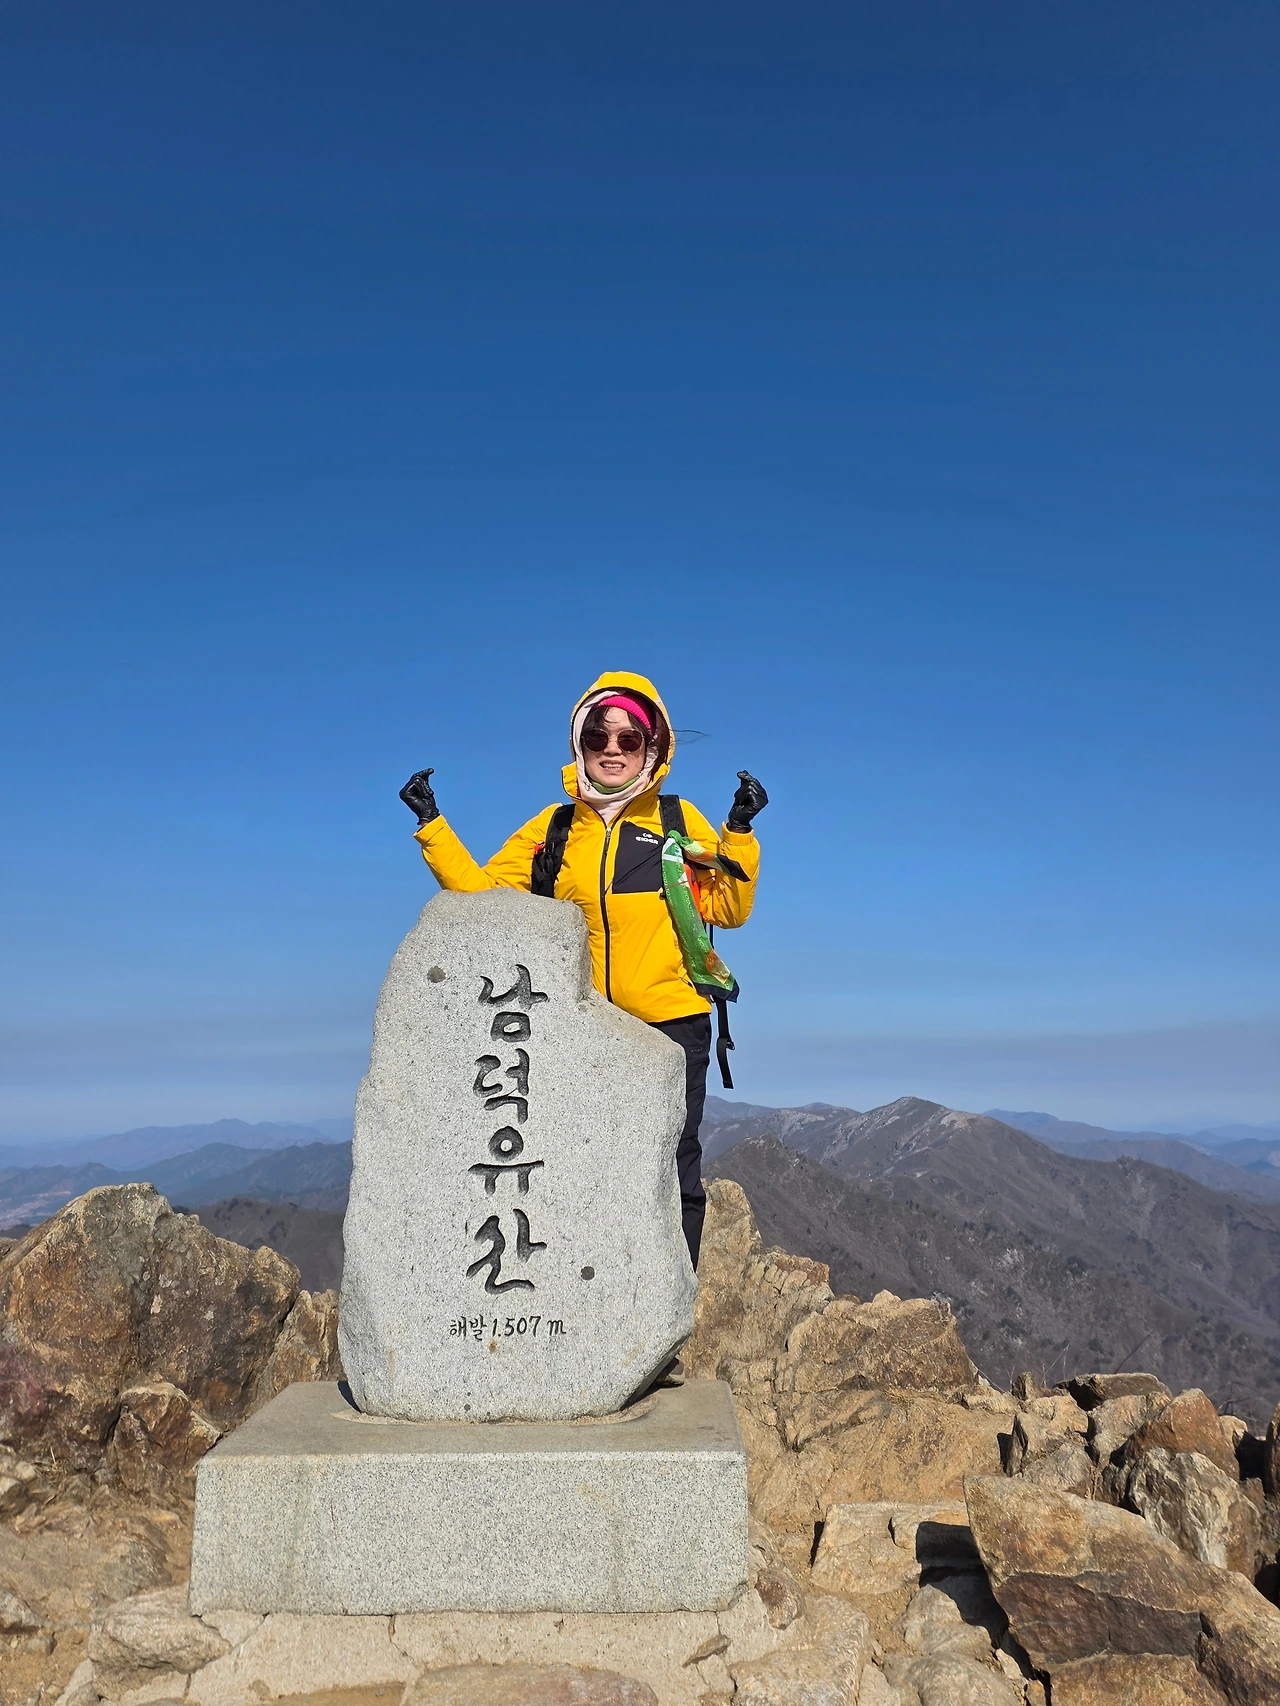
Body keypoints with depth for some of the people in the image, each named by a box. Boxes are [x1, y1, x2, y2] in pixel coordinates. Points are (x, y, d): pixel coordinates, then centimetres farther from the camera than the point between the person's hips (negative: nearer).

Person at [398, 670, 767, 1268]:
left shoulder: (680, 821, 5)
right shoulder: (552, 828, 10)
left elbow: (727, 909, -1)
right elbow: (481, 892, 8)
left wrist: (738, 832, -13)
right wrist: (432, 826, 3)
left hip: (670, 1023, -2)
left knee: (672, 1174, 1)